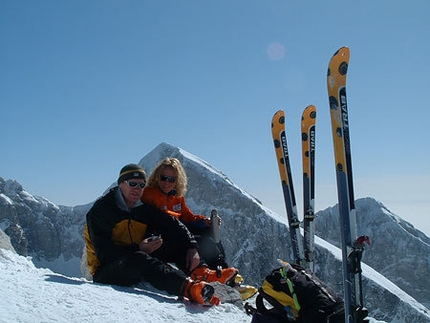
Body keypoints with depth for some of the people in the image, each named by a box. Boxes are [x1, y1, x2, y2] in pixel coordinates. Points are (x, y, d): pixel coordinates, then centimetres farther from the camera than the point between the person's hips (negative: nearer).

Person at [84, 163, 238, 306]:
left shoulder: (144, 209, 9)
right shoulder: (100, 210, -9)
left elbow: (172, 224, 1)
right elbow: (104, 252, -19)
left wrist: (191, 248, -16)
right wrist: (138, 249, -29)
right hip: (105, 272, -7)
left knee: (173, 241, -7)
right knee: (138, 259, -40)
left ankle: (199, 273, -28)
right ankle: (189, 288, -60)